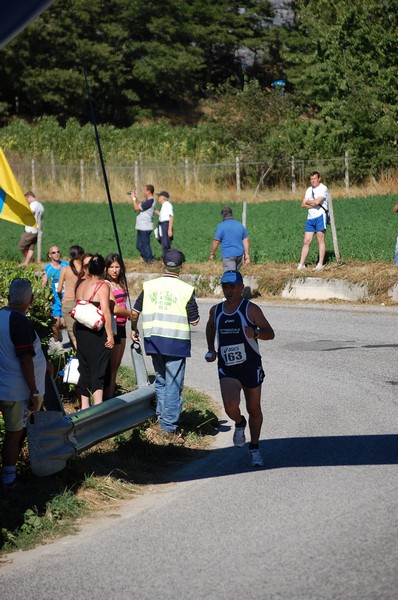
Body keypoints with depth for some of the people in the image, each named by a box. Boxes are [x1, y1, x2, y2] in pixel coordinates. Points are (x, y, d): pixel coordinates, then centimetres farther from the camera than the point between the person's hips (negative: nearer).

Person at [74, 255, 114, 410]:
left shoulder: (81, 284, 8)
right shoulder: (102, 286, -12)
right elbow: (106, 312, -18)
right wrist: (110, 335, -15)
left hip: (80, 330, 6)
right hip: (97, 333, -6)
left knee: (84, 367, 15)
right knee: (98, 369, -5)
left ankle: (84, 405, 21)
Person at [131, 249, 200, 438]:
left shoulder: (149, 286, 2)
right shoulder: (186, 290, -8)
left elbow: (134, 312, 6)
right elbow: (194, 320, -6)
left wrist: (133, 329, 23)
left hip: (154, 341, 4)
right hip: (176, 342, -4)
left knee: (160, 380, 22)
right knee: (173, 385, 2)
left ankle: (161, 418, 24)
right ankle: (168, 427, 3)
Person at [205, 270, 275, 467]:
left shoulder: (251, 309, -8)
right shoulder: (216, 310, 5)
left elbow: (270, 333, -10)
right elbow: (210, 327, 27)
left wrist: (255, 333, -30)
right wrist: (211, 349, 14)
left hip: (250, 367, -1)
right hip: (227, 369, 2)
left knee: (254, 410, 10)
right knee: (230, 406, -21)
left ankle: (254, 448, 29)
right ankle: (239, 424, 14)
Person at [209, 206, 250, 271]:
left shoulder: (221, 226, -7)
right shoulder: (240, 225, 10)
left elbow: (216, 241, -9)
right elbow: (246, 240, 10)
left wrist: (212, 254, 2)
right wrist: (246, 254, 14)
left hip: (228, 255, -6)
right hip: (239, 254, 6)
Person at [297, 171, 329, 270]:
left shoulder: (323, 188, -6)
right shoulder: (309, 189, 17)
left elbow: (317, 202, -19)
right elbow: (303, 205, 9)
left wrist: (308, 202, -1)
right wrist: (313, 204, -8)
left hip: (320, 216, -7)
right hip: (310, 217, 7)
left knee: (320, 240, -5)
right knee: (306, 241, 3)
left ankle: (320, 264, -3)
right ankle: (301, 264, 2)